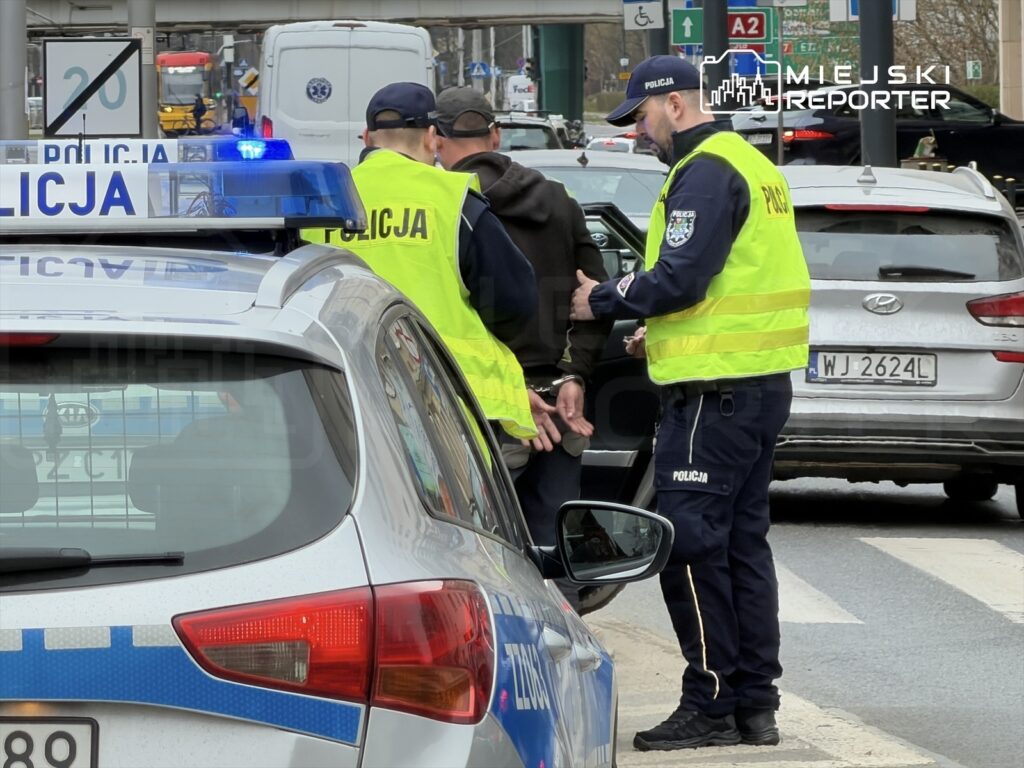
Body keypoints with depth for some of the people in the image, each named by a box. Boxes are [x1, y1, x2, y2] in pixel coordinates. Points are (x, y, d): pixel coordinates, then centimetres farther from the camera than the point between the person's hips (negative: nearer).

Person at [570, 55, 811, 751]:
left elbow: (680, 277, -21)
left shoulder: (705, 172, -13)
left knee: (691, 543, -7)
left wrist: (602, 301, -9)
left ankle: (710, 703, -6)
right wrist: (664, 333, 18)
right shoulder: (753, 165, 19)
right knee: (743, 542, 13)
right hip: (764, 381, 10)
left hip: (714, 392, -10)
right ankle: (756, 704, 14)